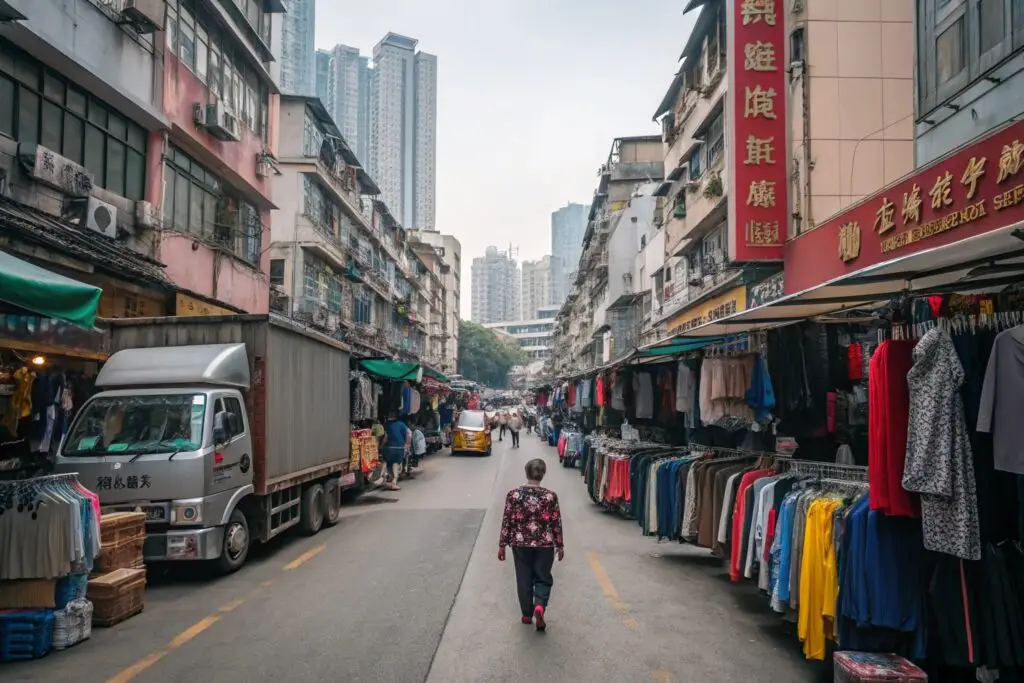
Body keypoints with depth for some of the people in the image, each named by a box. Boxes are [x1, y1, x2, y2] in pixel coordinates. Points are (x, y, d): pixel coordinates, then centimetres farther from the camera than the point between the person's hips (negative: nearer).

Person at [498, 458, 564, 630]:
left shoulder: (513, 494, -9)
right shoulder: (551, 496, -10)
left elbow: (507, 521, -5)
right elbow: (556, 523, -4)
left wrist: (502, 545, 5)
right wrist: (560, 545, 8)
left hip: (520, 544, 1)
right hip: (545, 545, -1)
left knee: (524, 579, 15)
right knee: (543, 578, 14)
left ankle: (527, 614, 24)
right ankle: (540, 606, -8)